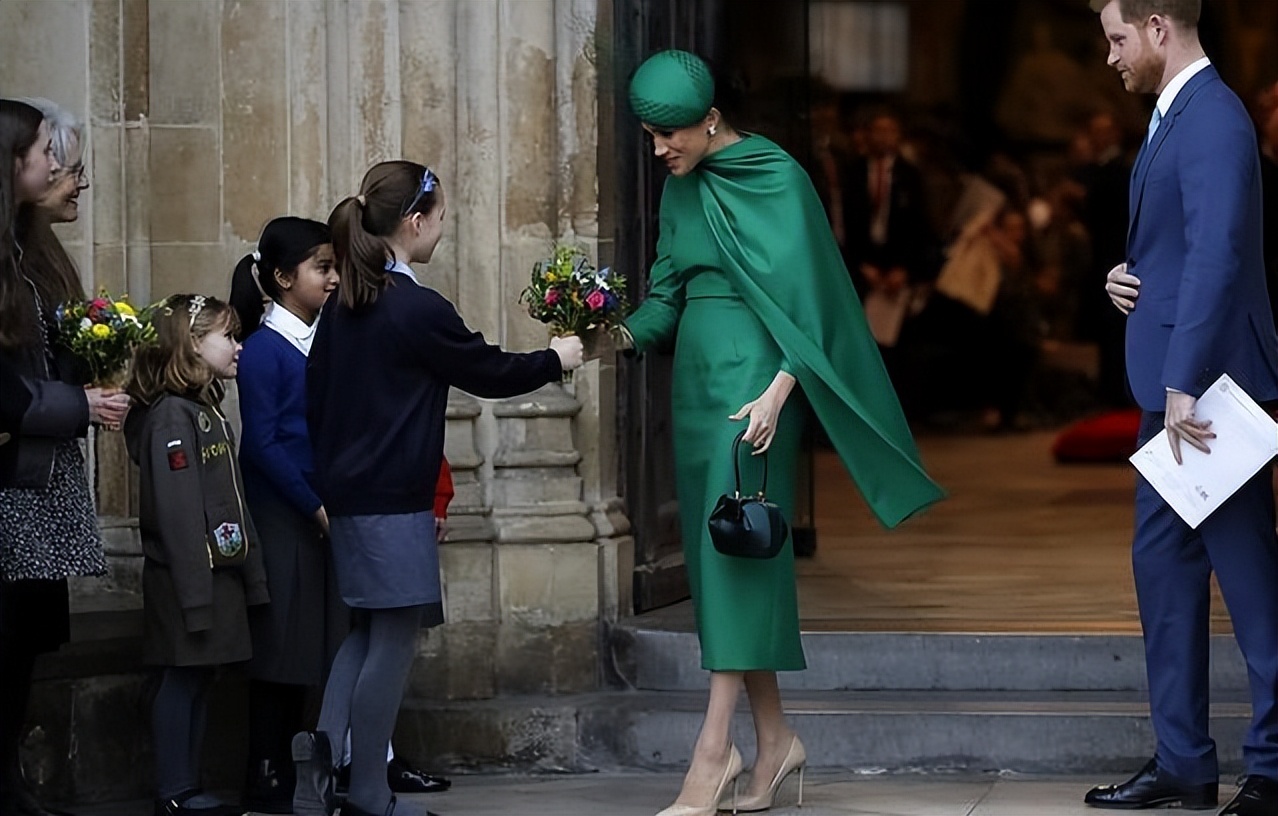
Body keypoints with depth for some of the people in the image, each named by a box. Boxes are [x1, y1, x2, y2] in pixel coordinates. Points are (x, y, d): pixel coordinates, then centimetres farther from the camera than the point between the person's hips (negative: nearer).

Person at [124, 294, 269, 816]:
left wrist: (250, 575, 17)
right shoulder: (171, 416, -15)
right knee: (182, 679, -4)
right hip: (187, 576, -9)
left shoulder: (209, 412, 17)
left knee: (200, 680, 10)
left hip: (220, 572, 9)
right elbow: (175, 509, -20)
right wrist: (194, 590, -23)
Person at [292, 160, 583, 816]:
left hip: (348, 494, 8)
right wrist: (555, 360, 11)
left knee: (368, 632, 17)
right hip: (395, 503, -8)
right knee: (393, 640, 0)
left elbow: (314, 400, 14)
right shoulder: (418, 310, -15)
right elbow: (487, 372, -5)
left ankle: (324, 744, -4)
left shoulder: (342, 308, 8)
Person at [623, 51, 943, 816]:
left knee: (733, 551, -12)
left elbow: (809, 293, -12)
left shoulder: (777, 177, -9)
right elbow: (671, 292, 14)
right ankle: (775, 737, 13)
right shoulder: (682, 188, 12)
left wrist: (777, 393, -20)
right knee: (719, 557, 7)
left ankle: (714, 750, -16)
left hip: (753, 376, -8)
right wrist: (625, 335, -5)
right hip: (697, 374, 8)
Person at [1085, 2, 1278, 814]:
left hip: (1209, 382, -11)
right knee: (1164, 564, 13)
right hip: (1171, 382, 11)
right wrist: (1128, 276, 4)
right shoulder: (1174, 116, 15)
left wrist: (1185, 383, -27)